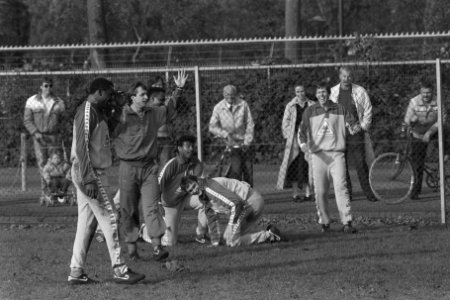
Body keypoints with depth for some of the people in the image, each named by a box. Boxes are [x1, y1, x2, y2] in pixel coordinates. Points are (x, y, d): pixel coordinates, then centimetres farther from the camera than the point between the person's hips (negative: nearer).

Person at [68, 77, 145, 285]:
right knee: (109, 219, -8)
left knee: (87, 223, 10)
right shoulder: (87, 112, -15)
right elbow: (82, 147, -21)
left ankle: (76, 273, 11)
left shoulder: (97, 112, 16)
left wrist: (108, 113, 11)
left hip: (92, 174, 10)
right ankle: (119, 270, -6)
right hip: (89, 174, -10)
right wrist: (89, 180, -24)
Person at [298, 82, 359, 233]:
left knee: (341, 187, -12)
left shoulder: (340, 109, 9)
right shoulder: (310, 111, 9)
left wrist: (355, 128, -16)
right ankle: (324, 222, 11)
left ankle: (346, 222, -15)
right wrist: (303, 144, -13)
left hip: (336, 154, -1)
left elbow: (351, 123, 8)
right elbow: (302, 130, 6)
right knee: (320, 191, 0)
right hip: (318, 154, 1)